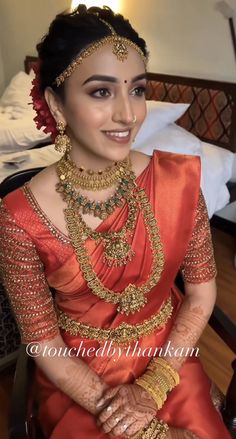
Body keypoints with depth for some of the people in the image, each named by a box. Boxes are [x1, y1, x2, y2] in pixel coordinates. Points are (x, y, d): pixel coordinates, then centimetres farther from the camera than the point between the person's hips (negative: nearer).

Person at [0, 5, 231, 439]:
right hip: (78, 377, -1)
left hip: (169, 359, 2)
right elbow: (42, 340, -10)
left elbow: (202, 288, -5)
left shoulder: (178, 180, -14)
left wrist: (154, 386, -10)